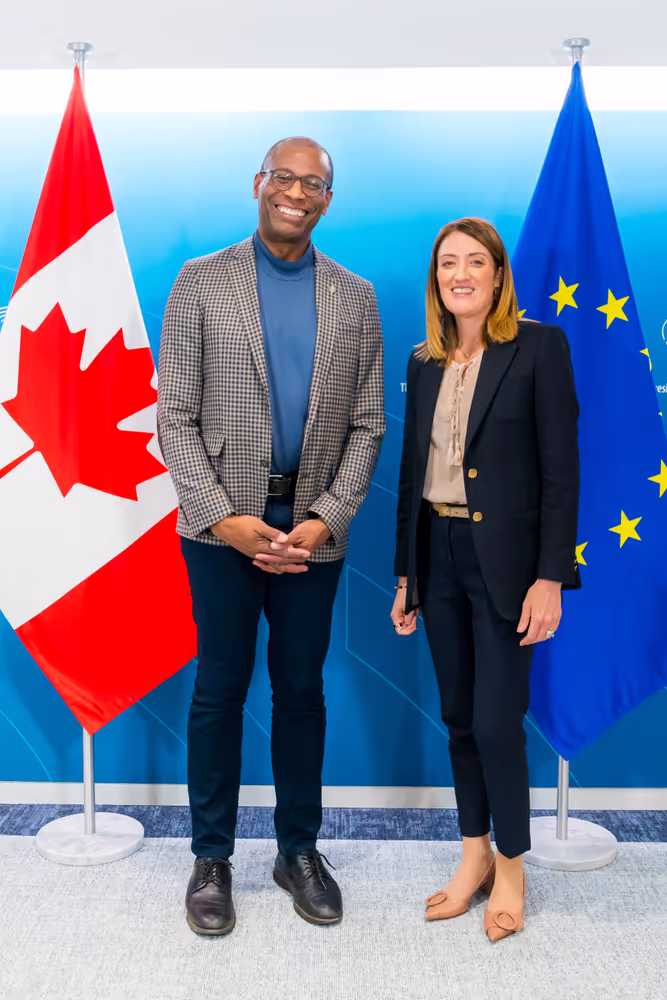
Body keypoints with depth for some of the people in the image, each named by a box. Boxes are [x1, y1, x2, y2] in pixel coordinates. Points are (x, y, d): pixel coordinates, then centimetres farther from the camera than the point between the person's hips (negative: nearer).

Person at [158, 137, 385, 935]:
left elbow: (366, 425, 5)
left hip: (312, 527, 2)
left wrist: (326, 519, -8)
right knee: (220, 688, 7)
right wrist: (224, 517, -12)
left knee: (302, 690, 11)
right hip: (223, 522, -1)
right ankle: (211, 858, 22)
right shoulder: (200, 282, 1)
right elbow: (175, 414, -3)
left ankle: (299, 851, 27)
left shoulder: (354, 297, 7)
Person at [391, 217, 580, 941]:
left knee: (497, 721, -1)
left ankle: (511, 868, 21)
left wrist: (550, 578, -14)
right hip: (438, 556, 5)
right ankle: (475, 853, 30)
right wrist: (406, 574, 12)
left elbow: (561, 469, -9)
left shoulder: (539, 347, -6)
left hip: (503, 560, -5)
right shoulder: (424, 363, 10)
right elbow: (412, 471, 13)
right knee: (458, 717, 13)